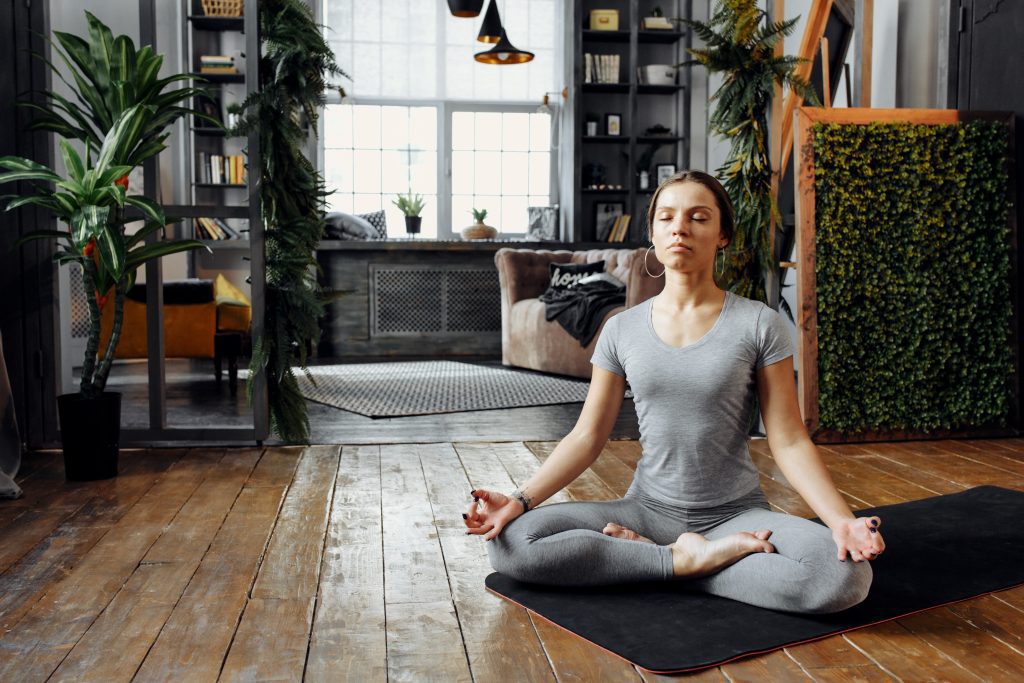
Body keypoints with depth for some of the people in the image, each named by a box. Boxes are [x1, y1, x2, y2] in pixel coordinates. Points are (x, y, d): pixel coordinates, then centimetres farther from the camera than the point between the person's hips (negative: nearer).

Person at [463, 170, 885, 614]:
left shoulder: (758, 324, -4)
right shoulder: (622, 330, 3)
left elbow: (788, 441, -5)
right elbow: (588, 436, 1)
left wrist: (842, 521, -19)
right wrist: (521, 499, -12)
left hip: (736, 513, -1)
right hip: (647, 508, 1)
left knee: (845, 574, -31)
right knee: (508, 542, -22)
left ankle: (648, 554, -14)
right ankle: (687, 560, -13)